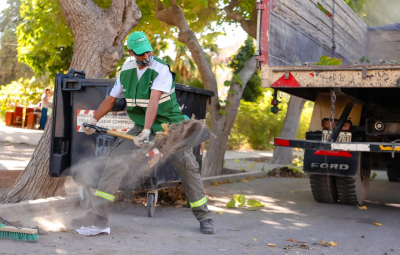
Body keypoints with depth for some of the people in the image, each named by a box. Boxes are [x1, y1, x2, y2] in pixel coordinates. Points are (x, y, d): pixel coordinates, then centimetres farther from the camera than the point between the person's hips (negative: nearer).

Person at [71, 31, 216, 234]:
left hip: (169, 126, -4)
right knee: (115, 161, -10)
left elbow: (153, 102, -29)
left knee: (188, 165, -10)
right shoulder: (126, 71, 2)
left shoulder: (161, 69, -16)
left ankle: (203, 216, 7)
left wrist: (147, 130, -39)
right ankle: (98, 214, -6)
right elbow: (111, 99, 15)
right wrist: (93, 120, 16)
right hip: (141, 127, 4)